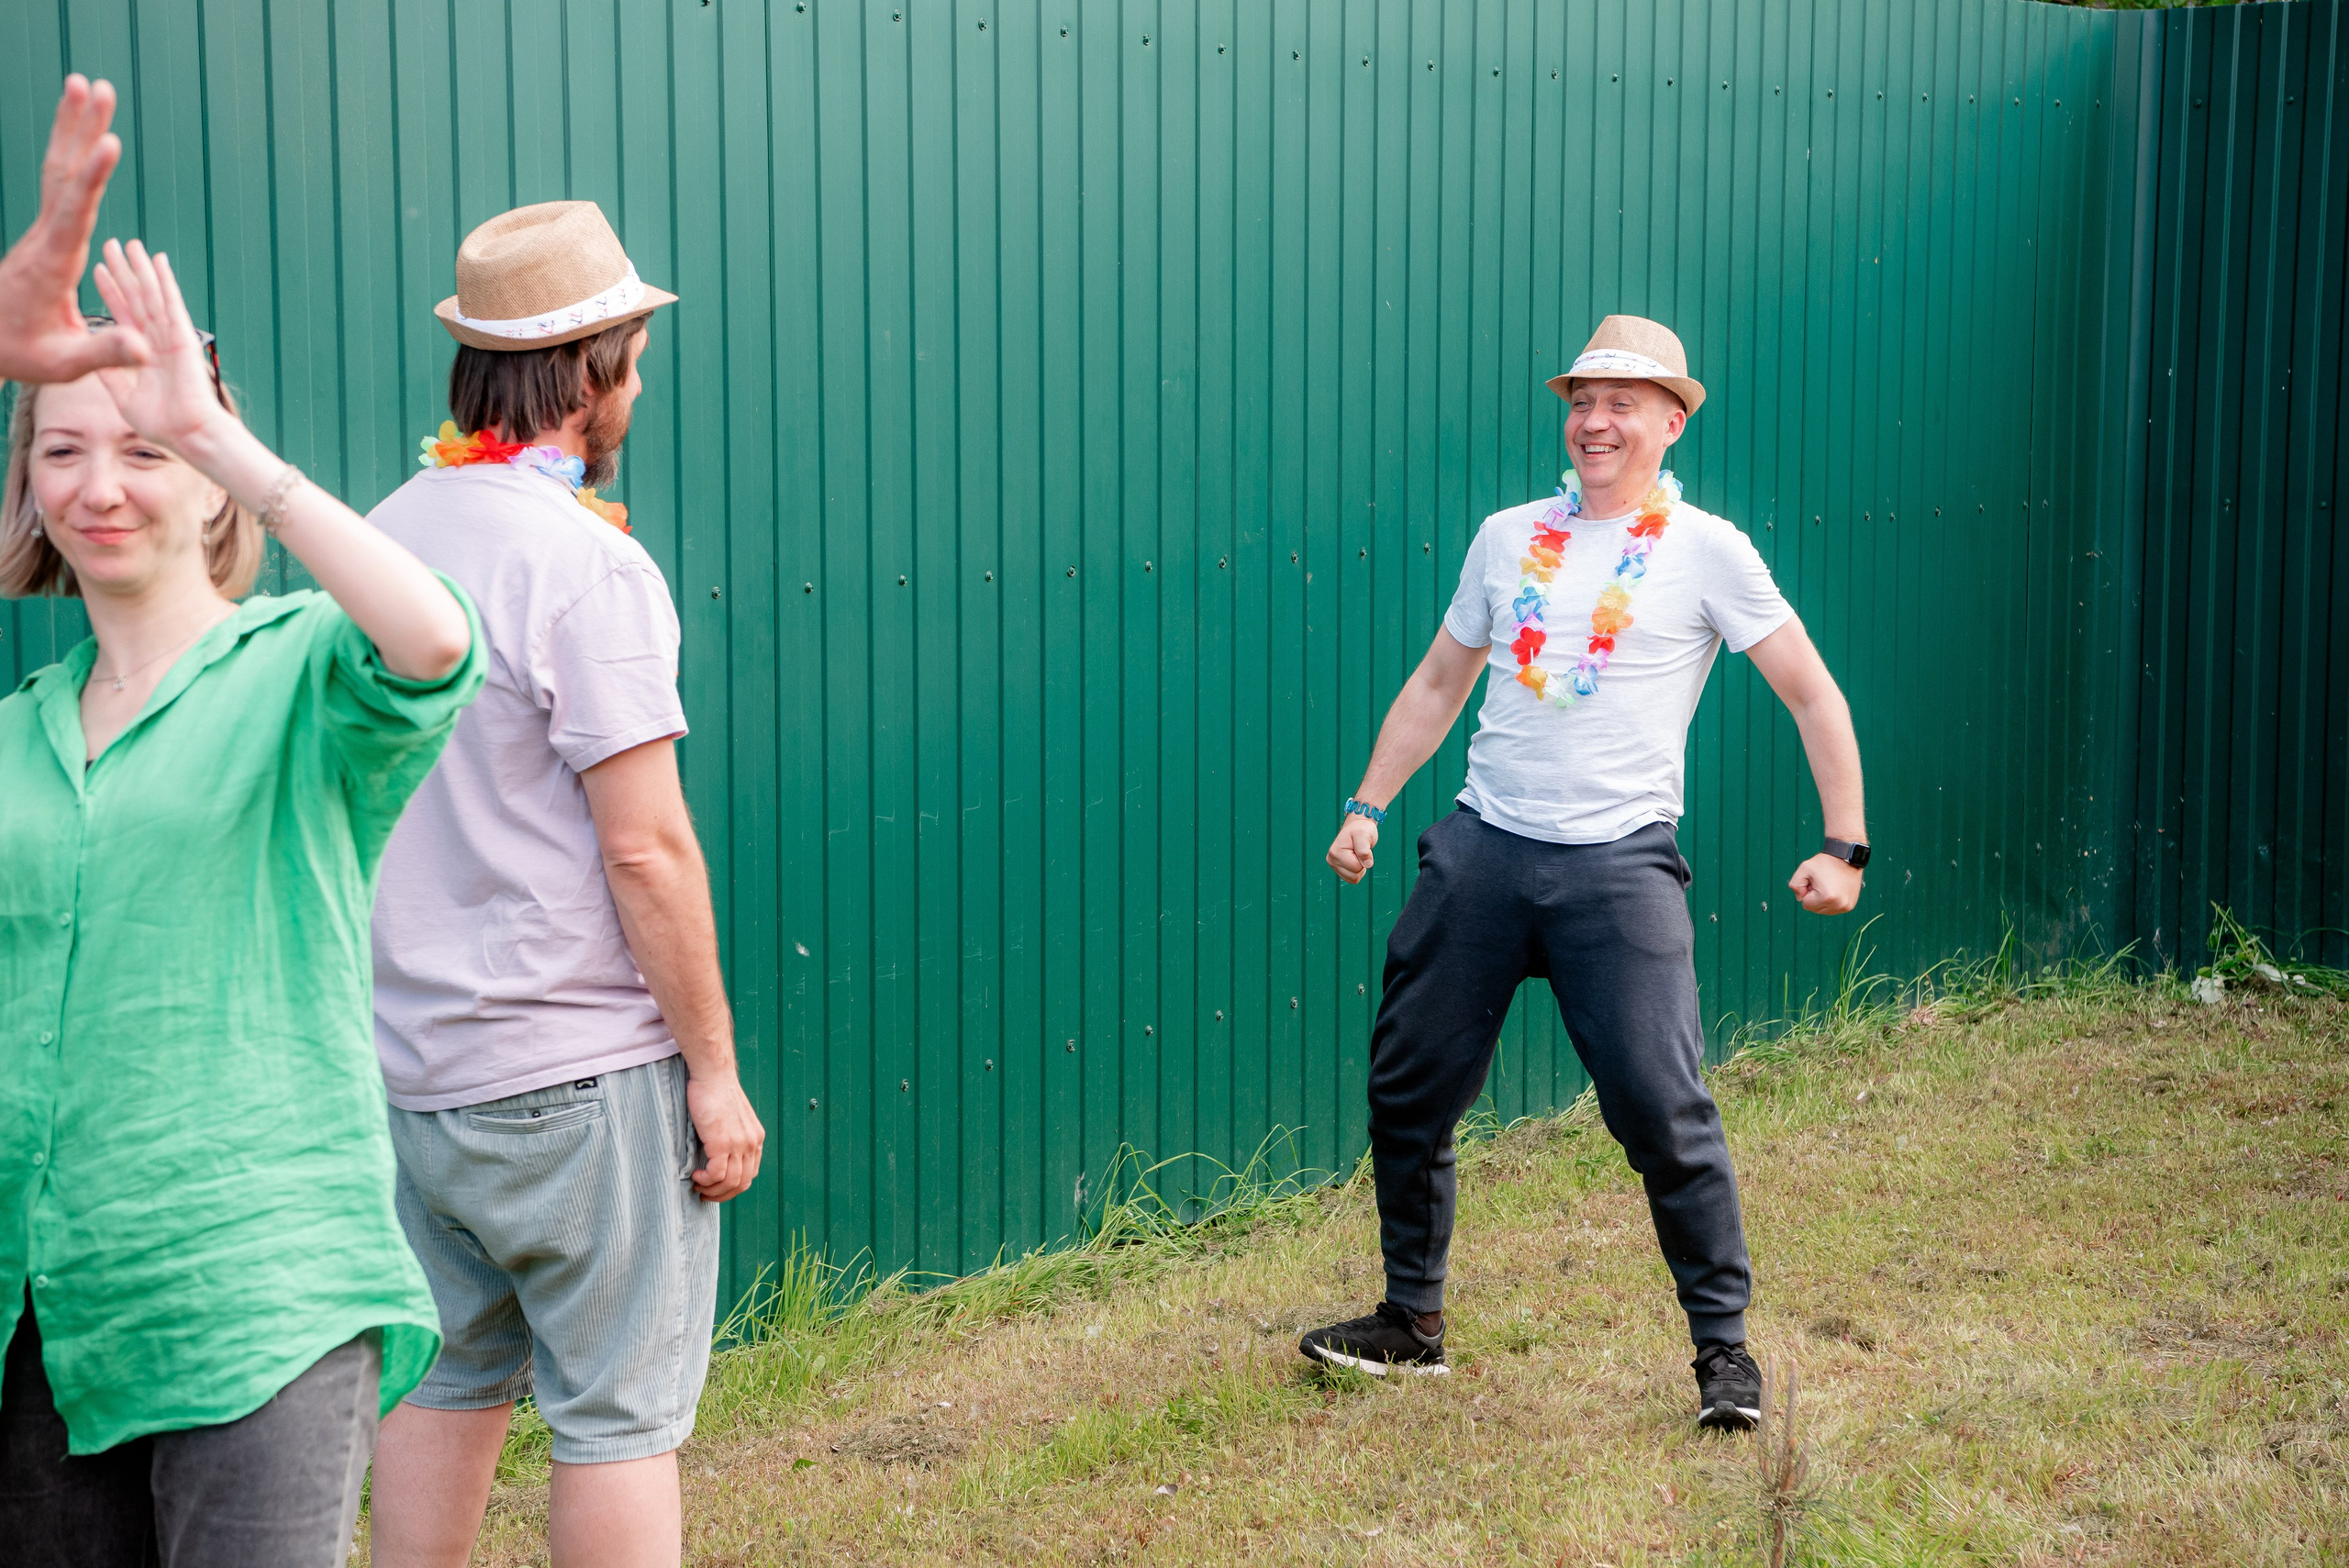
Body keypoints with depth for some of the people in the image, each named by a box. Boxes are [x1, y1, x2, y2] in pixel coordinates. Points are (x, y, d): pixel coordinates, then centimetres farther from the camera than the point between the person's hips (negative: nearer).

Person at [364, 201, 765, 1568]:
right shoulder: (588, 563, -16)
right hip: (579, 1072, -7)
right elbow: (646, 849, -18)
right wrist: (715, 1066, -10)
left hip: (413, 1068, 7)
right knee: (621, 1413, 2)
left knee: (446, 1386, 17)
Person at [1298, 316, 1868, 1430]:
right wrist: (1369, 803, 13)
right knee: (1408, 1088, 6)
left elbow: (1814, 696, 2)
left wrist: (1844, 846, -6)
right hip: (1482, 847, 4)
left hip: (1618, 865, -4)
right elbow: (1438, 683, 22)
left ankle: (1723, 1346, 6)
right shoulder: (1507, 536, 14)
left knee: (1664, 1112, -10)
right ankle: (1413, 1321, 23)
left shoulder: (1706, 551, 1)